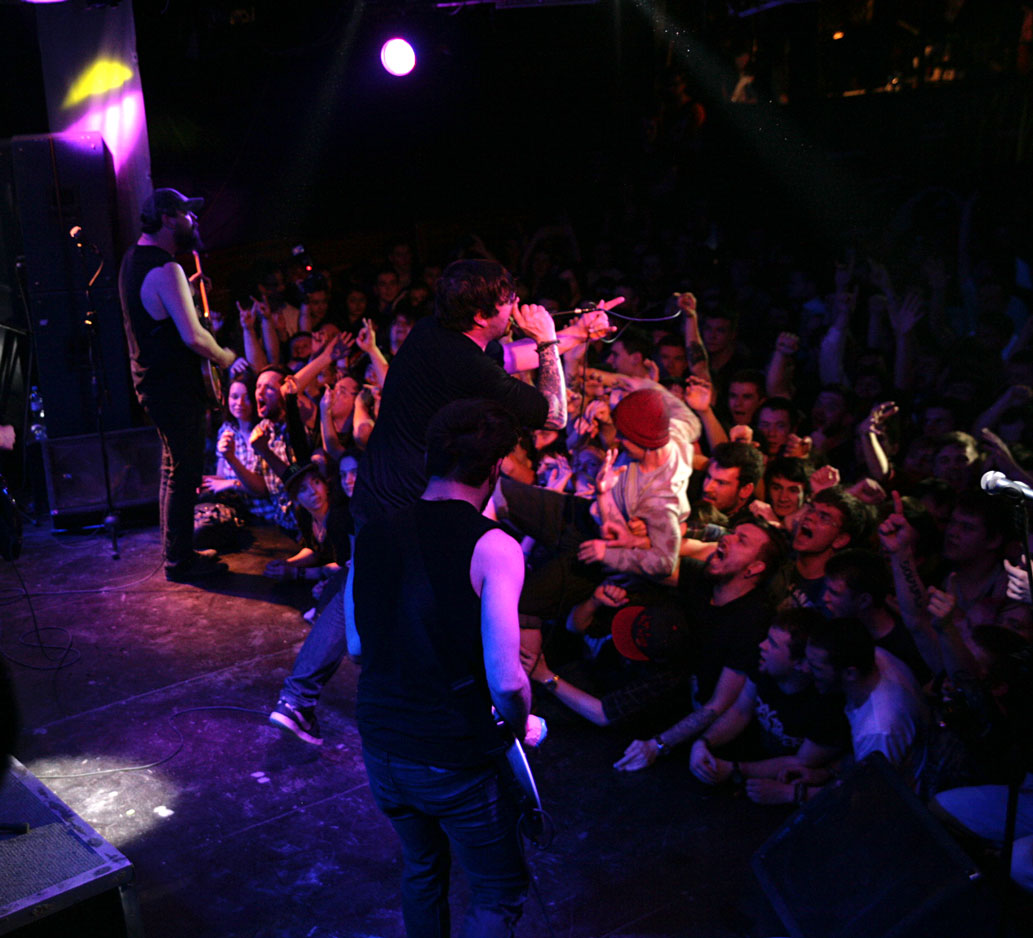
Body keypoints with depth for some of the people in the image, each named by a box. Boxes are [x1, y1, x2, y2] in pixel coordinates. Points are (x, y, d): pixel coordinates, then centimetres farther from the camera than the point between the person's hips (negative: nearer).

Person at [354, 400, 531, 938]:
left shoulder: (372, 533, -2)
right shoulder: (492, 546, -19)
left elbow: (357, 646, 10)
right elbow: (506, 681, -24)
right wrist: (518, 726, -4)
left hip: (380, 747, 6)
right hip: (459, 762, -5)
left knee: (421, 870, 29)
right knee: (500, 892, 16)